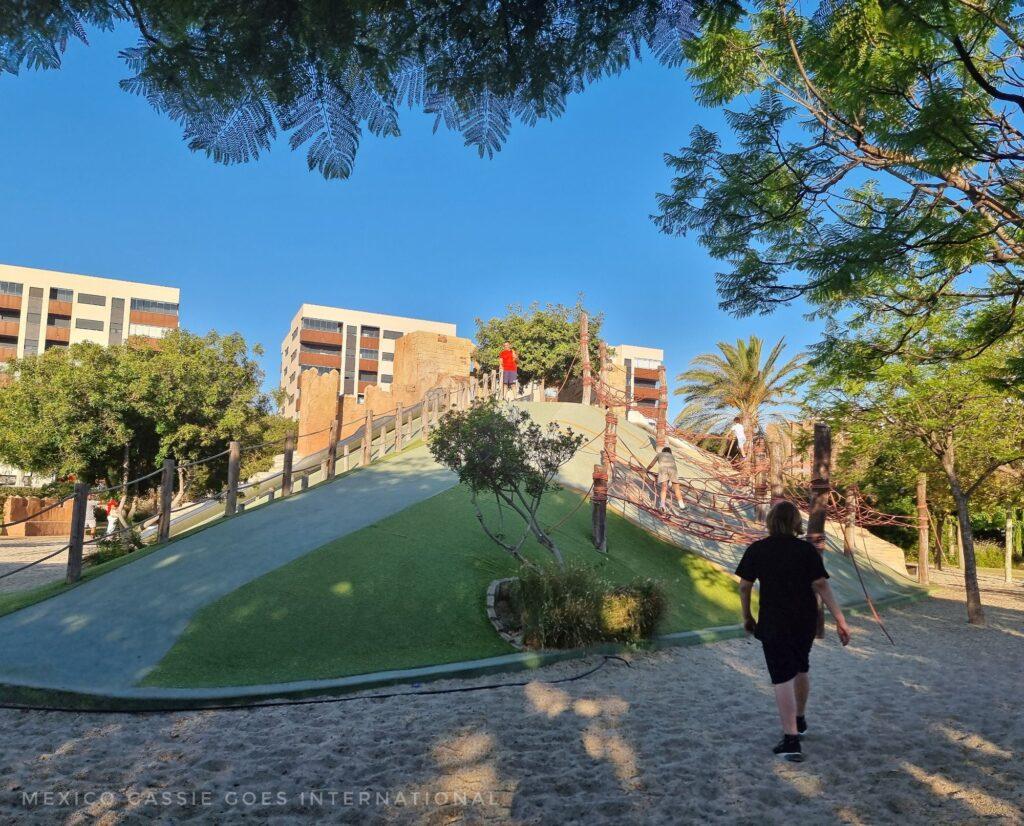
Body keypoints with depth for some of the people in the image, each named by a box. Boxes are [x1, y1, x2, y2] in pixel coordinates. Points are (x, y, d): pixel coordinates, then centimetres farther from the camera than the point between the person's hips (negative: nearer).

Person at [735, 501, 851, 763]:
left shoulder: (756, 550, -6)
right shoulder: (807, 549, -7)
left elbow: (744, 587, -3)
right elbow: (821, 586, -13)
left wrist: (747, 617, 11)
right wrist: (840, 620, -10)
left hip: (773, 623, -3)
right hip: (805, 621, 3)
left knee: (783, 678, -1)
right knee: (801, 669, 24)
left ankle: (791, 740, -8)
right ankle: (800, 721, 42)